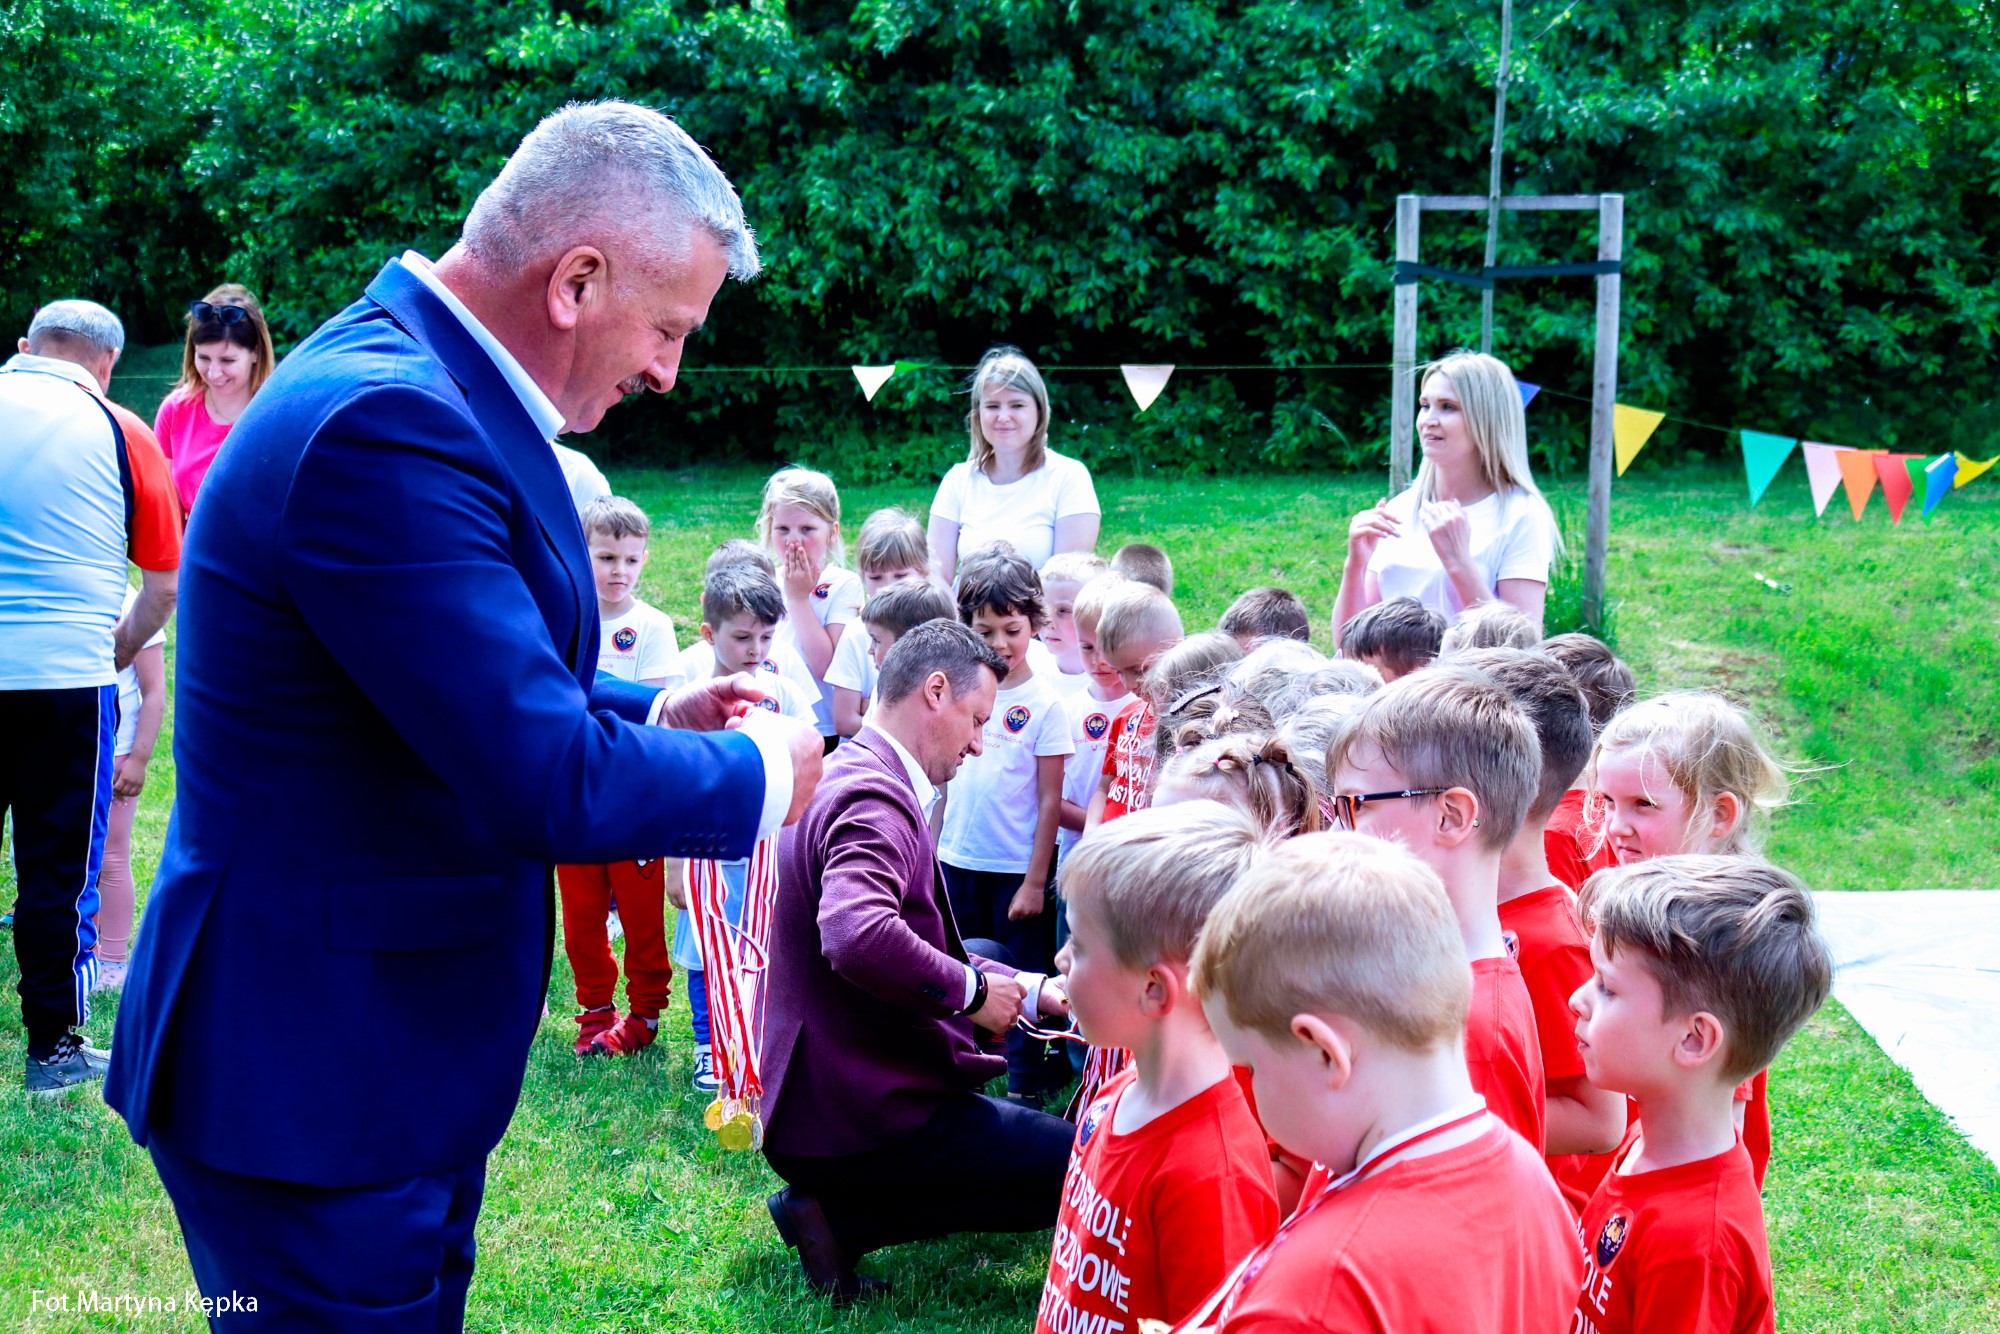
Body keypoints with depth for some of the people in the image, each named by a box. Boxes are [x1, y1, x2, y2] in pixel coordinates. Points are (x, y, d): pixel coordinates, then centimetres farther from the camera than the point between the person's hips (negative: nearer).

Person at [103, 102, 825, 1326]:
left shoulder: (420, 383, 7)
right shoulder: (386, 427, -26)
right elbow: (550, 784, -28)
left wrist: (656, 715, 6)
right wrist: (760, 771, -12)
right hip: (312, 1081, -10)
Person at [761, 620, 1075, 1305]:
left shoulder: (843, 778, 15)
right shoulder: (872, 799, -19)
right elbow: (857, 937, -38)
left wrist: (1033, 991, 15)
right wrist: (971, 990, -21)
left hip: (810, 1104, 10)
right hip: (863, 1117, -10)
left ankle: (836, 1210, 8)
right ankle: (841, 1220, -7)